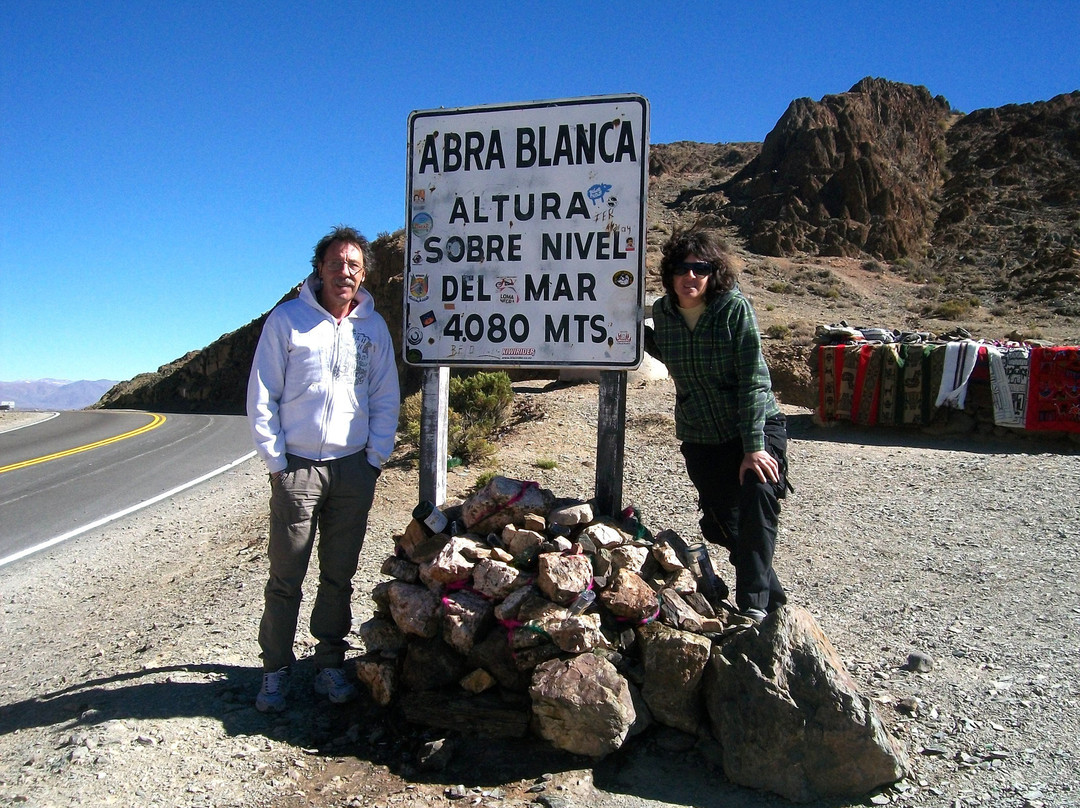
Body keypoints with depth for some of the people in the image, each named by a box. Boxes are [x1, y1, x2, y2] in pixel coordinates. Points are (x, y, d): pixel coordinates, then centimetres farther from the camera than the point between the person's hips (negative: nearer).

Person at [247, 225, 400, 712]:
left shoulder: (373, 326, 8)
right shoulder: (286, 320, -1)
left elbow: (386, 399, 12)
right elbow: (261, 397, -1)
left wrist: (376, 457, 3)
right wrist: (275, 460, -6)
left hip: (354, 467, 3)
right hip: (297, 466, -2)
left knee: (340, 576, 10)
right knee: (286, 577, 3)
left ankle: (330, 665, 22)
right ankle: (275, 671, 17)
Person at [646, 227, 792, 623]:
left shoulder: (734, 307, -16)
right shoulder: (663, 312, -3)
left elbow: (754, 379, -20)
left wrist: (754, 446, -25)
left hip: (755, 426, -4)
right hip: (699, 437, 4)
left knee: (758, 494, -28)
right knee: (722, 523, 7)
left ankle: (754, 604, -19)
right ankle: (772, 596, 30)